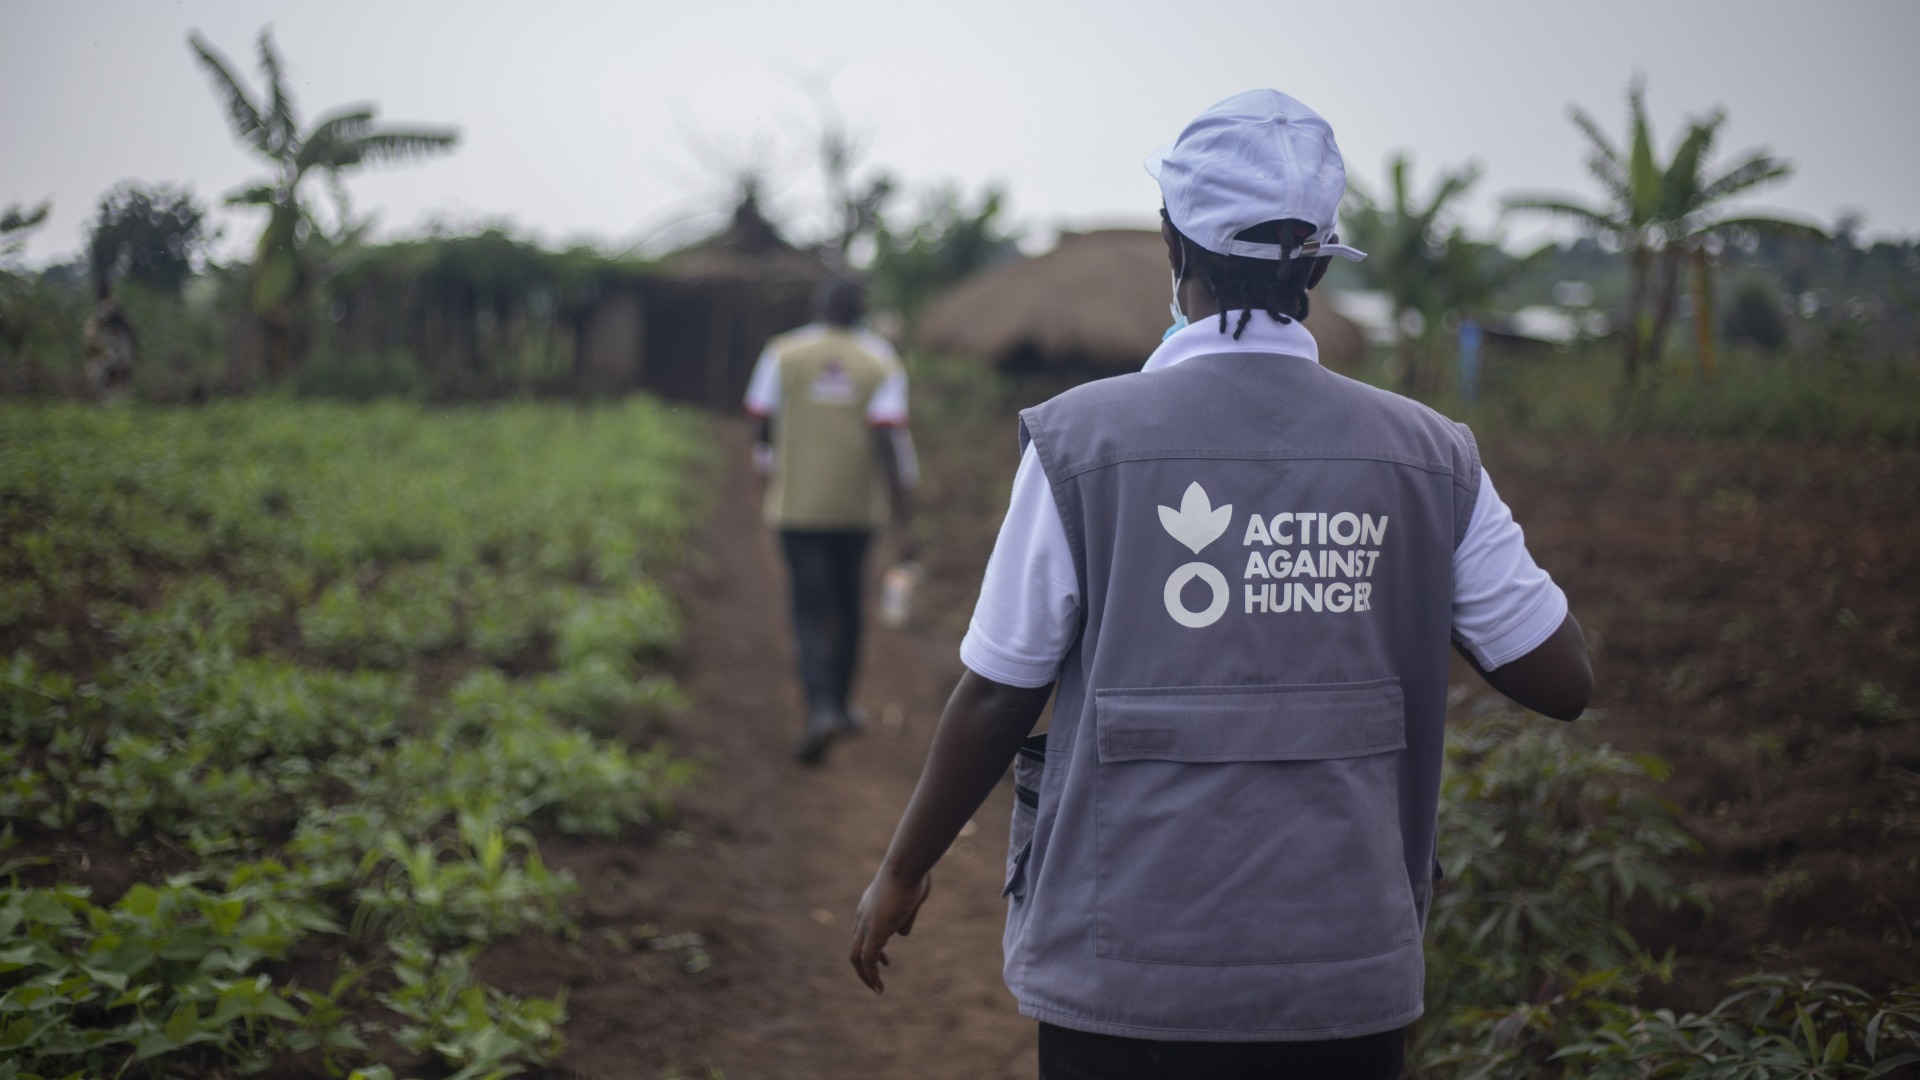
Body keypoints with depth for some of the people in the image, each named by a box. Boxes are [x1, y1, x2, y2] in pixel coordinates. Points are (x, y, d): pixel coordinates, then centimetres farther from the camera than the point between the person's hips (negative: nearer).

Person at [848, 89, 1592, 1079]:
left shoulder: (1082, 441, -9)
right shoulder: (1428, 458, -1)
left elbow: (993, 700, -4)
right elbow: (1562, 679, 3)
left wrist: (902, 871, 12)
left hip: (1130, 978, -2)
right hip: (1348, 986, 3)